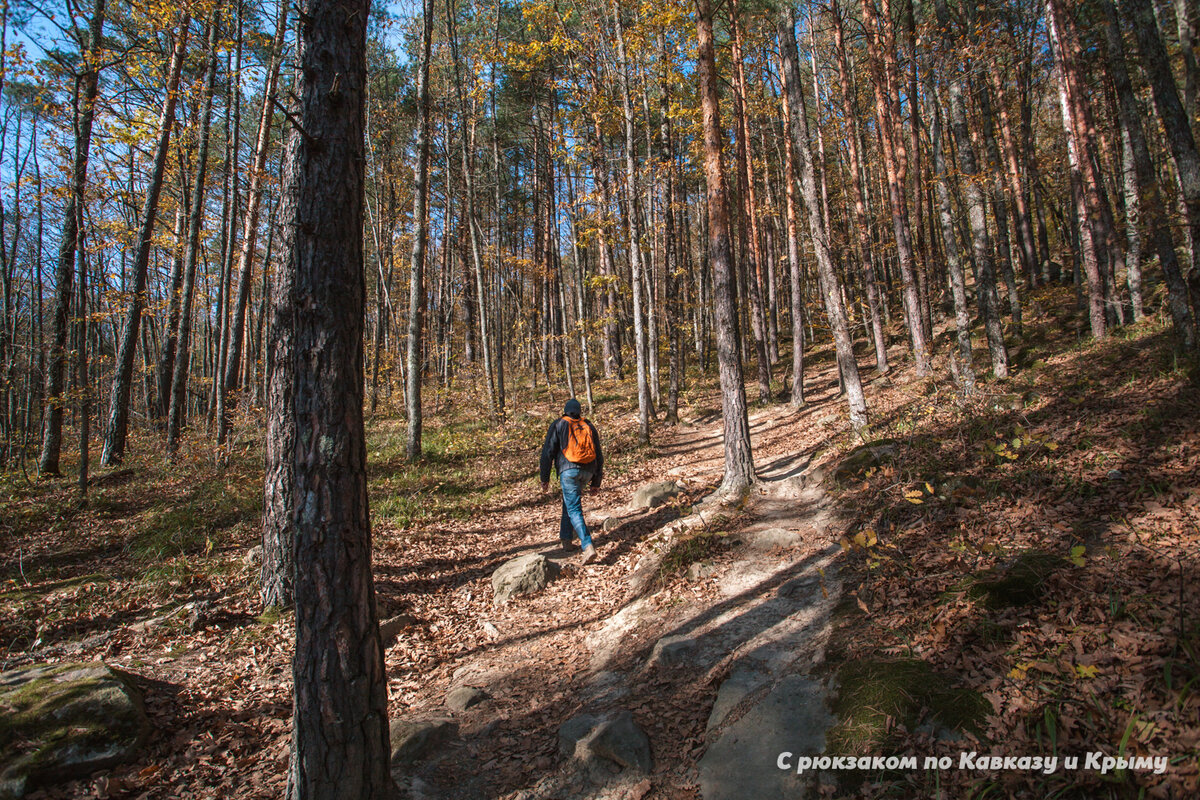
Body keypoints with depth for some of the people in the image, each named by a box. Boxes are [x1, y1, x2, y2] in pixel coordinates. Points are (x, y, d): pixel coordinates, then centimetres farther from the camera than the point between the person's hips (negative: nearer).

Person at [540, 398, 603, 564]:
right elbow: (599, 455, 18)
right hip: (587, 471, 5)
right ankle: (566, 540, 27)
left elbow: (548, 452, 2)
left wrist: (545, 478, 5)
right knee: (569, 501, 24)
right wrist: (596, 482, 22)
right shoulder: (589, 427, 20)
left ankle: (588, 547, -22)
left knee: (574, 509, -8)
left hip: (568, 469, -4)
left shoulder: (558, 425, 10)